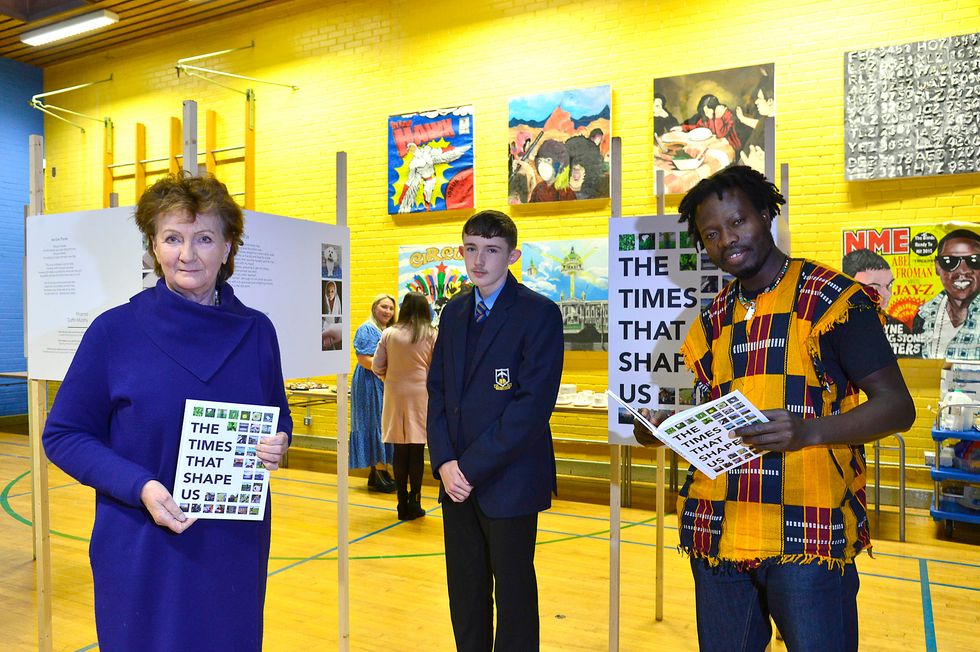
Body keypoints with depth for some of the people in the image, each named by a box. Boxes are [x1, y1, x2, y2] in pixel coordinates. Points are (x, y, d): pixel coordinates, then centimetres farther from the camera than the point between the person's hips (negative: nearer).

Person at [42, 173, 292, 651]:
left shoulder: (256, 332, 0)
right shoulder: (114, 331, -7)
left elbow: (279, 418, 12)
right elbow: (63, 435, -4)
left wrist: (277, 443, -11)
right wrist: (140, 487, -18)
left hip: (236, 548, 3)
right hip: (143, 553, -2)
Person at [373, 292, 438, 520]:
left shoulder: (389, 333, -1)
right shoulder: (431, 335, -5)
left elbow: (377, 366, 3)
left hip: (396, 395, 2)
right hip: (421, 394, -1)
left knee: (400, 451, 8)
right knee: (417, 452, 5)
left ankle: (403, 504, 13)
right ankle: (414, 503, 10)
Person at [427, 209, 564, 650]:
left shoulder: (540, 313, -10)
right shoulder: (454, 311, 10)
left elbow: (534, 404, -17)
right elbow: (437, 391, 10)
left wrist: (471, 466, -16)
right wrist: (444, 462, -5)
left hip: (508, 482, -5)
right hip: (457, 480, 6)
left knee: (514, 597, 9)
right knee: (465, 596, 16)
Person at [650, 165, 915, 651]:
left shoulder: (833, 299, -4)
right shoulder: (712, 321, 14)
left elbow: (896, 406, -6)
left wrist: (808, 432, -23)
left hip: (807, 535, -5)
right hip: (718, 537, 5)